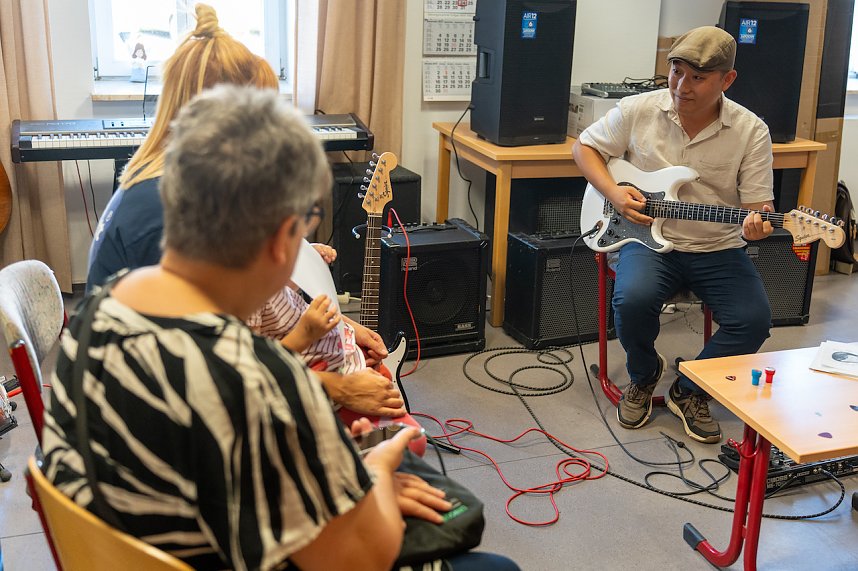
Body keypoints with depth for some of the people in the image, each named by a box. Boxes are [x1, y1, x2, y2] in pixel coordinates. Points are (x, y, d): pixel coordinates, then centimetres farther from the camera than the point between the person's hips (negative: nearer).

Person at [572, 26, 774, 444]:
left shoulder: (750, 131, -5)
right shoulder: (638, 111, -5)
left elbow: (758, 204, -3)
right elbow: (584, 147, 8)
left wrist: (757, 225, -29)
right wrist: (613, 192, -9)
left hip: (717, 249, 1)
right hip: (648, 240, -1)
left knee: (754, 319, -22)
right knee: (633, 299, -32)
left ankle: (689, 391, 7)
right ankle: (643, 376, 4)